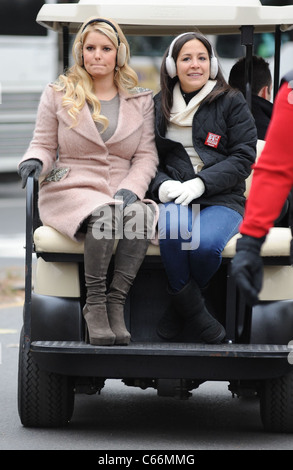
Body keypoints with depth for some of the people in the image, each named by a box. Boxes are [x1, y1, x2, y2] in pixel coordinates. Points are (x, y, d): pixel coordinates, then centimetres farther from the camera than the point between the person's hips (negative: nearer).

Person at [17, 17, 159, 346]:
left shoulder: (141, 101, 14)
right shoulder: (58, 94, 10)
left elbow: (146, 156, 8)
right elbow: (43, 145, 13)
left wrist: (130, 190, -10)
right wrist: (34, 161, -11)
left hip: (121, 193, 2)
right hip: (70, 191, -2)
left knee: (142, 216, -36)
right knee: (105, 216, -38)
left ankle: (115, 303, -30)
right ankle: (94, 303, -25)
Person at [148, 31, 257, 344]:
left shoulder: (231, 103, 7)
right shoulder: (158, 106, 15)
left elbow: (243, 157, -1)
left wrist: (201, 183, -15)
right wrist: (161, 184, -9)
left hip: (222, 200, -1)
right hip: (175, 198, 2)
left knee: (206, 243, -35)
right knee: (172, 226, -37)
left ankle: (181, 309, -4)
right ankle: (197, 316, -20)